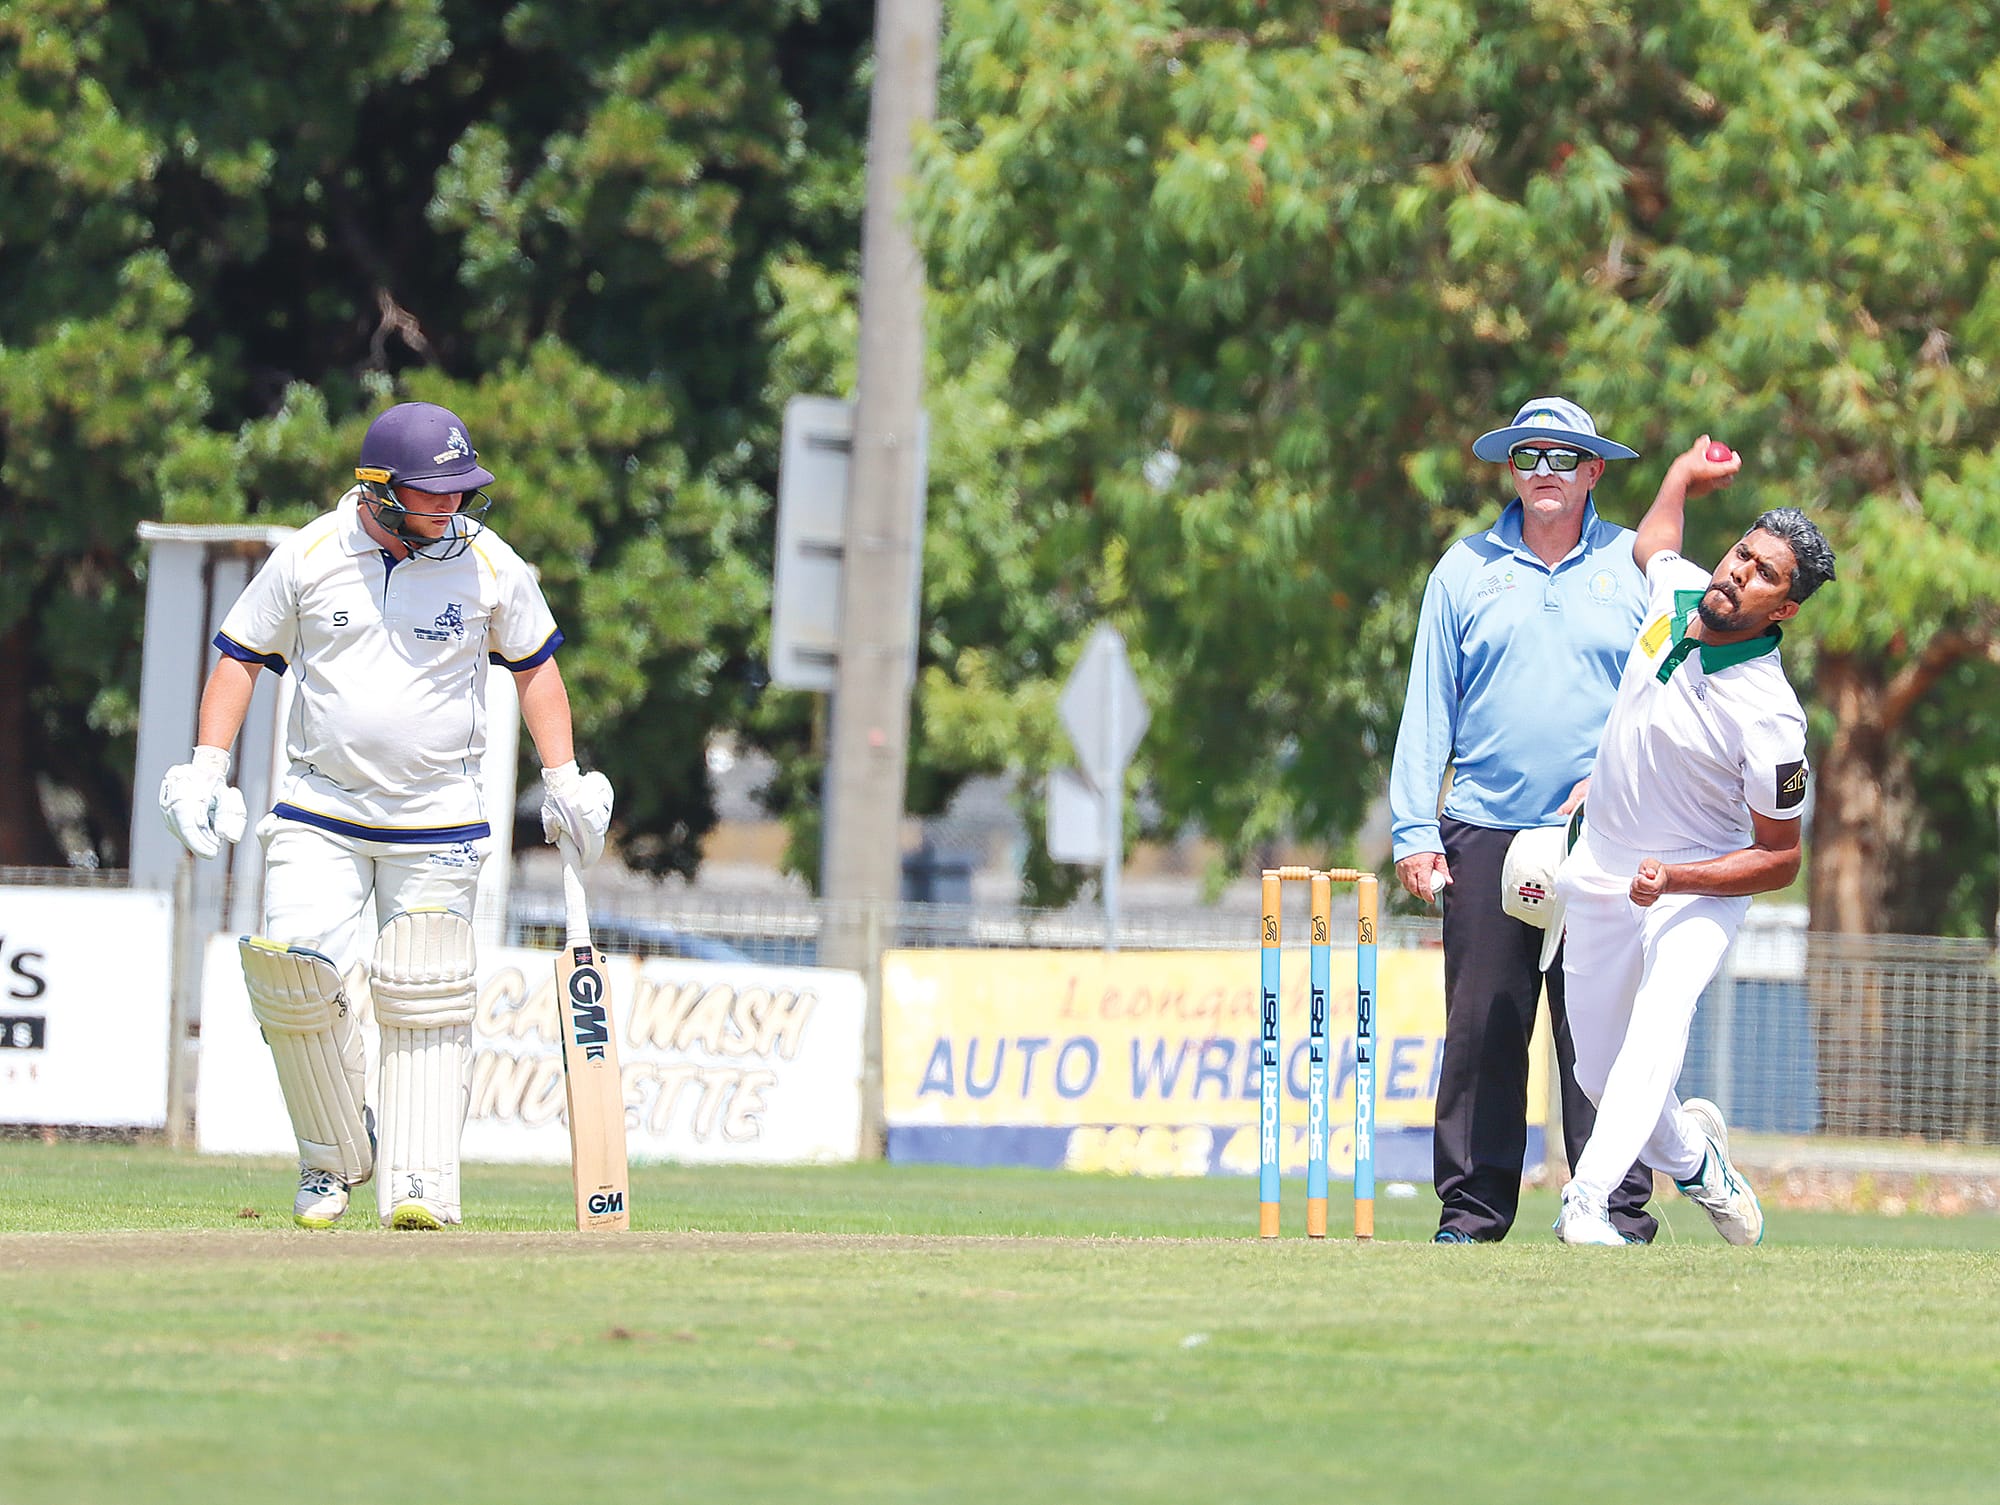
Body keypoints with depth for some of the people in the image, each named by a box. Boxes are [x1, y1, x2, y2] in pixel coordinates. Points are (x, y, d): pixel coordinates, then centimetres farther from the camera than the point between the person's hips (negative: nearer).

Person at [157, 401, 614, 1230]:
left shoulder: (491, 566, -3)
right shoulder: (310, 557, -5)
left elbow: (535, 662, 13)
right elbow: (240, 655, 6)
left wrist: (563, 779, 7)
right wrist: (206, 769, -4)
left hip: (438, 826, 0)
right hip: (319, 813, 0)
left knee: (422, 1004, -6)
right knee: (293, 969, -14)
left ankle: (419, 1184, -6)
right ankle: (335, 1157, 6)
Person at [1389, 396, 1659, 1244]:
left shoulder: (1636, 567, 9)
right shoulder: (1465, 569, 12)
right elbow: (1428, 707, 10)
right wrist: (1413, 832, 1)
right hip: (1484, 836, 1)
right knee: (1481, 1029, -1)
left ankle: (1616, 1207, -2)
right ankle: (1472, 1207, 3)